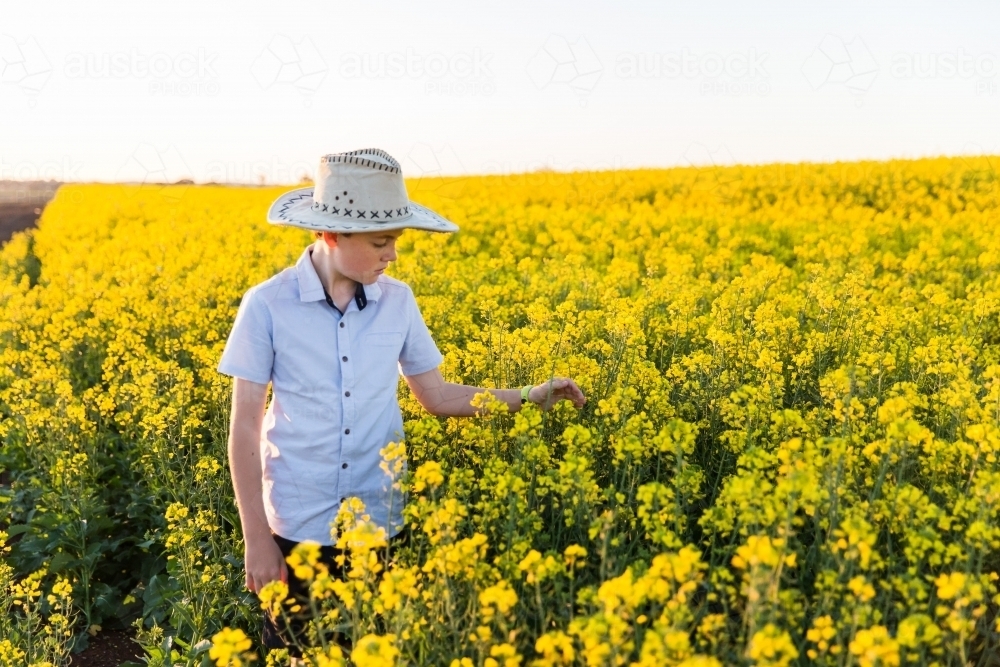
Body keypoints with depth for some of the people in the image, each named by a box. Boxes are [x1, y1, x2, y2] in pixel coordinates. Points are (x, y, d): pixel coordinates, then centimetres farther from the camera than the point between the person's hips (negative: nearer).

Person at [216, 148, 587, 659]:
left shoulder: (398, 302, -1)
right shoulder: (267, 306, -11)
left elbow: (436, 396, 8)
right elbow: (244, 430, -7)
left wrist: (529, 397, -1)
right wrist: (257, 539, -8)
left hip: (381, 525, 3)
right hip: (298, 530, -2)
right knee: (296, 655, 9)